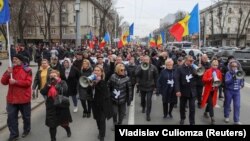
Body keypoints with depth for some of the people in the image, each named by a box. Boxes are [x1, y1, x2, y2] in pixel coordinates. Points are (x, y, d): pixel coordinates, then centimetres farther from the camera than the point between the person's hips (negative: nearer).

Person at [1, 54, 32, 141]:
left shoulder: (27, 70, -9)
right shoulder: (10, 70, 7)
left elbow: (28, 82, -18)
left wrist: (16, 81, -24)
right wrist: (8, 73, -16)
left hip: (24, 98, -4)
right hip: (12, 98, 4)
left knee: (26, 116, 14)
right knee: (11, 117, 3)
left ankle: (26, 130, 36)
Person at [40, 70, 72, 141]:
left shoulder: (62, 82, -7)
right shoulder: (48, 84, 4)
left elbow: (64, 91, -25)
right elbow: (42, 92, -7)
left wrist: (56, 84, -26)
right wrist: (48, 85, -18)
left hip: (61, 106, -2)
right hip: (51, 107, 2)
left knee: (63, 123, 17)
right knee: (52, 125, 3)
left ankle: (68, 130, 51)